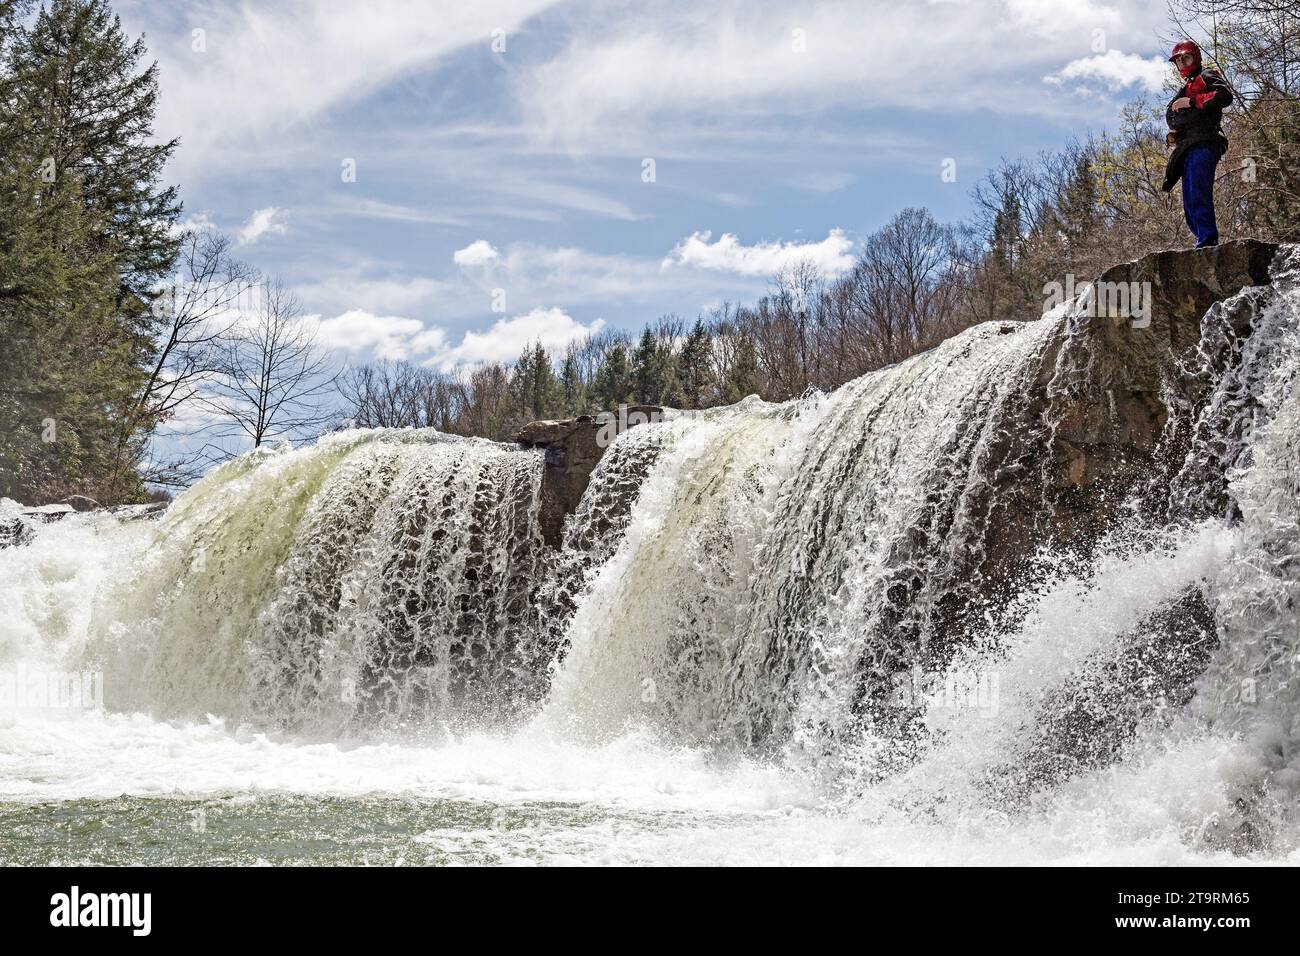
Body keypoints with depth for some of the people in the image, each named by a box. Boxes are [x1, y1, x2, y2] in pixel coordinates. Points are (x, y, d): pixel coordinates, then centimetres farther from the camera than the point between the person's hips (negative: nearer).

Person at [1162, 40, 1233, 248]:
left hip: (1202, 145, -10)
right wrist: (1172, 136, 14)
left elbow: (1225, 95, -11)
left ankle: (1207, 241, -29)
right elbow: (1174, 119, 36)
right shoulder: (1185, 89, 35)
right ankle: (1208, 242, -3)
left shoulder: (1206, 77, 8)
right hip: (1187, 150, 10)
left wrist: (1192, 102, -11)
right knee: (1190, 206, 1)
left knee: (1198, 197, -23)